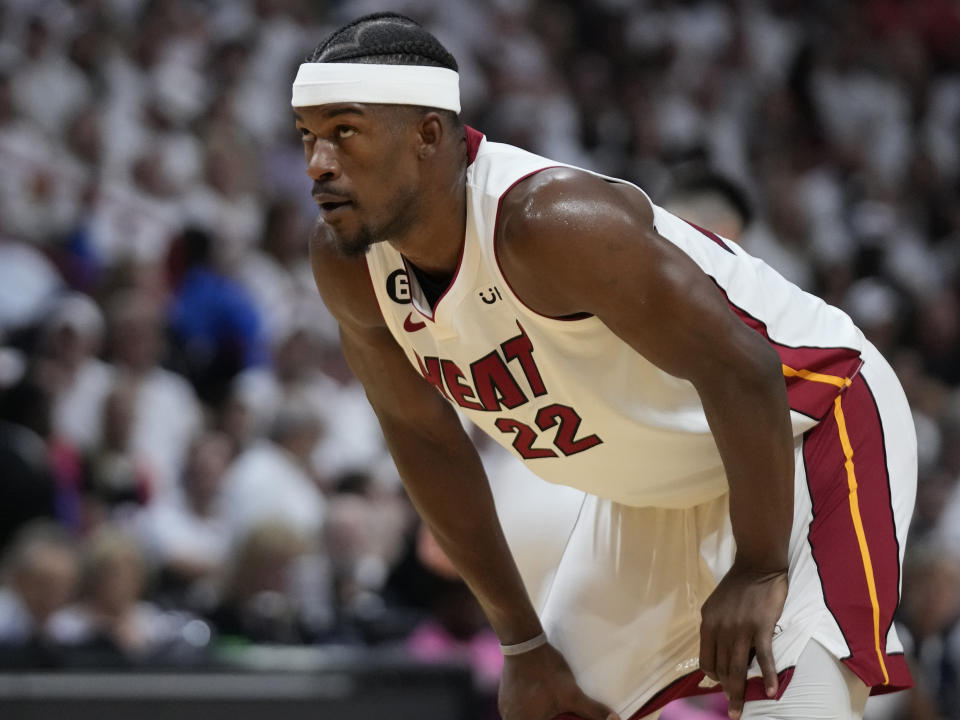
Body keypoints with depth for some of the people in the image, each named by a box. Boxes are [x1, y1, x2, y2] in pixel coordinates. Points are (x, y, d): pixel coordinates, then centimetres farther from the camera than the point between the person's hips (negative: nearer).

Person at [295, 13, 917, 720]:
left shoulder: (550, 222, -34)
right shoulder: (346, 263, -11)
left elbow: (740, 370, -32)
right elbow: (424, 435, 3)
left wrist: (759, 570, -24)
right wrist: (521, 640, 5)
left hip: (805, 427, -8)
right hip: (652, 492, 8)